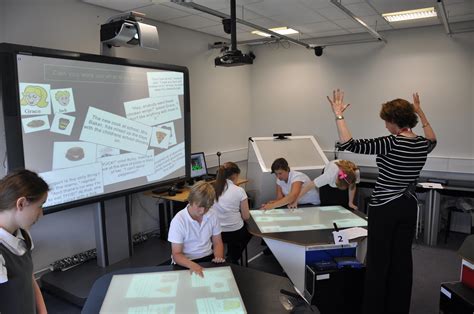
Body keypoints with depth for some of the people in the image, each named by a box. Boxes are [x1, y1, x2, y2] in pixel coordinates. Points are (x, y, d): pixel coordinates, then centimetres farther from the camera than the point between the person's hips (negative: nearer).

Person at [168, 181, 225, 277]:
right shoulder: (178, 221, -15)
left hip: (209, 257, 4)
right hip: (187, 262, -4)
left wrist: (219, 256, -13)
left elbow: (217, 242, 9)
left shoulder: (212, 216, -3)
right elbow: (176, 254, -14)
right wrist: (192, 264, -34)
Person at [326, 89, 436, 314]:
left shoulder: (391, 143, -19)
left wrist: (338, 115, -19)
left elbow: (348, 144, -27)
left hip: (385, 208, -7)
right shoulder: (422, 144, 1)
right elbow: (432, 140, 28)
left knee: (378, 261, 4)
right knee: (402, 259, 16)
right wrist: (421, 113, 31)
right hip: (409, 207, 7)